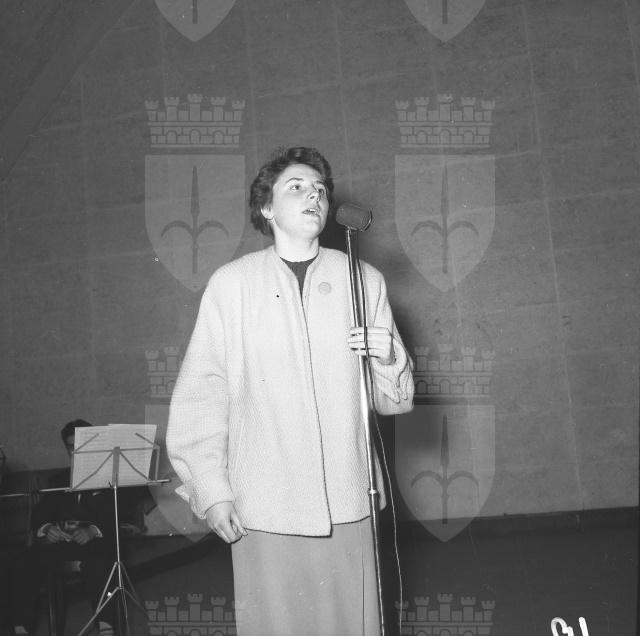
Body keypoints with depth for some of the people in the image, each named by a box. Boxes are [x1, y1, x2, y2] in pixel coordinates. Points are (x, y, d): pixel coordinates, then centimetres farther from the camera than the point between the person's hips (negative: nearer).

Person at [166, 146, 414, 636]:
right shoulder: (232, 283, 0)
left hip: (347, 504, 2)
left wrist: (388, 360, -10)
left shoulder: (364, 281, 7)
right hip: (263, 509, -2)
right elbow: (202, 393, -1)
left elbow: (394, 401, 10)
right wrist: (210, 487, -5)